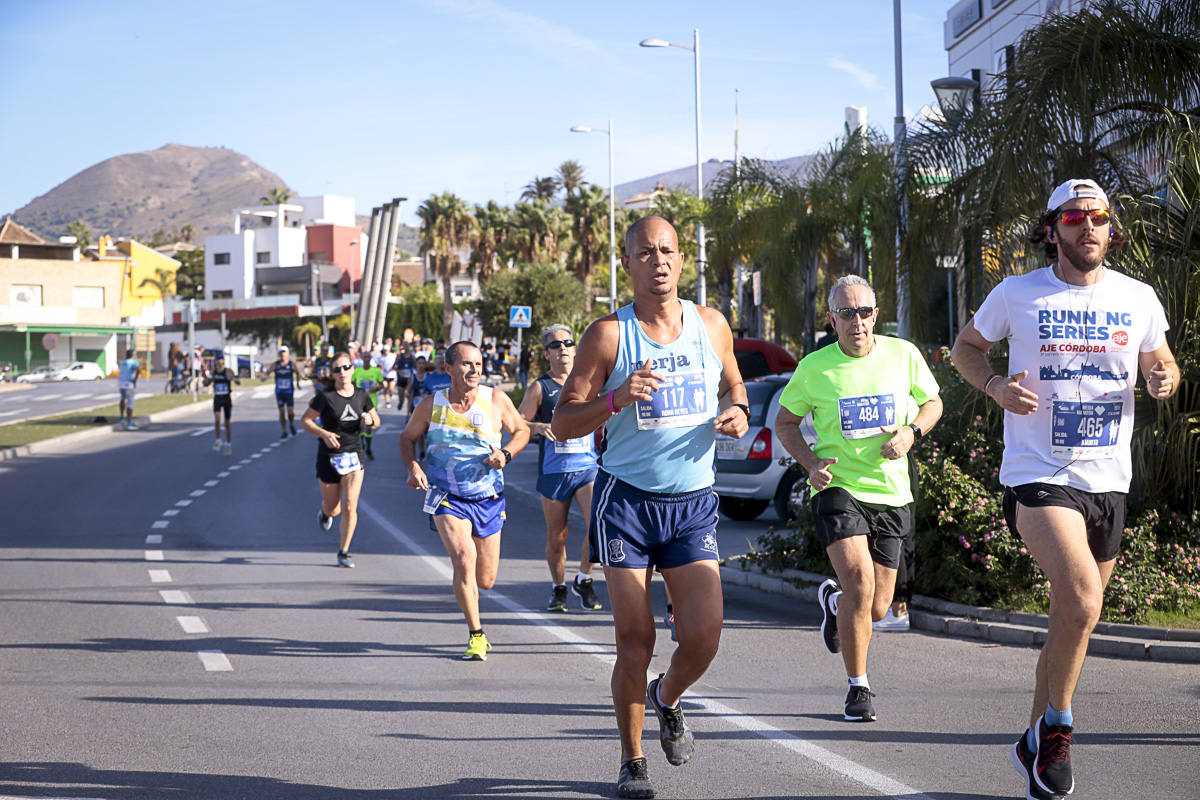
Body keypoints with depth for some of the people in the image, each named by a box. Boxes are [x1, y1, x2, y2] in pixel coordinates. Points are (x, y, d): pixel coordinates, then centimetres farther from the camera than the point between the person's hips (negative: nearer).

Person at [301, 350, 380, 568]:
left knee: (350, 506, -12)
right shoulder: (325, 396, -8)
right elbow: (305, 421, -5)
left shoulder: (362, 396, 2)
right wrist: (324, 433, -21)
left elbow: (376, 421, 15)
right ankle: (324, 511, 50)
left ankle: (343, 551, 1)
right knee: (332, 509, 11)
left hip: (354, 455, 1)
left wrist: (369, 421, -8)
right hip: (329, 458, -1)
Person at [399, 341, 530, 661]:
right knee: (464, 558, -24)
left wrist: (506, 454, -11)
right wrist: (413, 466, -9)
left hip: (488, 500, 2)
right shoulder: (432, 404, -4)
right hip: (447, 498, -2)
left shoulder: (496, 400, -4)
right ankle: (476, 635, -10)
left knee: (485, 581, 6)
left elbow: (521, 431, 9)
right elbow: (408, 437, 10)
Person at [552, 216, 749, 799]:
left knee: (703, 637, -7)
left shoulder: (711, 325, 6)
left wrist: (738, 413, 1)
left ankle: (666, 697, 27)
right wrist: (617, 400, -23)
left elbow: (732, 384, 24)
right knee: (635, 641, -3)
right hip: (626, 499, -3)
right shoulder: (609, 334, -5)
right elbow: (563, 424, -5)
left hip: (693, 504, 3)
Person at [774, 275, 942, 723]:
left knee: (876, 609, 7)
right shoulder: (814, 367, -4)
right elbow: (785, 422, 8)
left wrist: (911, 432, -7)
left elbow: (932, 402, 14)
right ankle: (857, 687, -8)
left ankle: (832, 600, 46)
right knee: (860, 580, -25)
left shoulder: (903, 355, 0)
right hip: (839, 489, -3)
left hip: (891, 494, 3)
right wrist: (811, 464, -8)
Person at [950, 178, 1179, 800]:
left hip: (1108, 481, 5)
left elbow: (1159, 364, 18)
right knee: (1081, 602, -25)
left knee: (1075, 617, 14)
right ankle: (1056, 729, -5)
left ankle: (1035, 743, 32)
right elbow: (966, 346, 12)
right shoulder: (1017, 294, -3)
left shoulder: (1138, 299, 5)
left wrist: (1163, 379, -6)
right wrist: (995, 384, -9)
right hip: (1038, 475, -5)